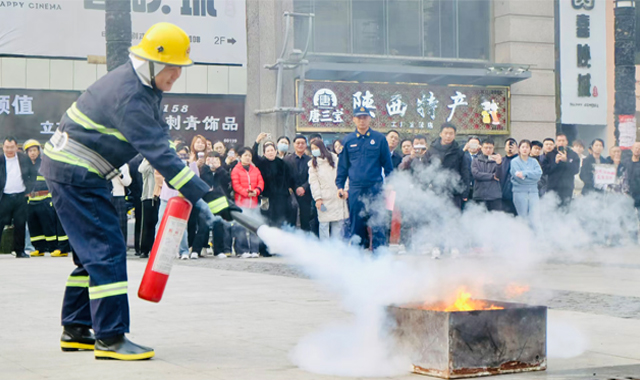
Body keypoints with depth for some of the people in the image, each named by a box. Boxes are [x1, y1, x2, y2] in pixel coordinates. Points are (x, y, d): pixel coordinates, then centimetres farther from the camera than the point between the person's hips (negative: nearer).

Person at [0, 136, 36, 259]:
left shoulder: (24, 159, 6)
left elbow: (33, 174, 10)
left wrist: (29, 189, 2)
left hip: (21, 197, 1)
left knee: (20, 225, 5)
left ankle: (20, 251, 14)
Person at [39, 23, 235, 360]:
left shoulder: (140, 86, 8)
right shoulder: (129, 97, -24)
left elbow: (156, 140, 15)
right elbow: (158, 153, -28)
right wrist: (200, 195, -28)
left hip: (74, 171, 11)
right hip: (74, 173, -11)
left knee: (93, 251, 14)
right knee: (107, 250, -11)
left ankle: (75, 330, 22)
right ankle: (110, 339, -9)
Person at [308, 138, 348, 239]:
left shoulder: (334, 158, 9)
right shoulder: (313, 163, 6)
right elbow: (313, 182, 1)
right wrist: (317, 198, -8)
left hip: (337, 197, 1)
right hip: (324, 199, -1)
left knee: (338, 223, 1)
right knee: (324, 223, -5)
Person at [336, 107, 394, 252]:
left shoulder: (379, 138, 5)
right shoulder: (348, 140, 9)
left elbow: (387, 164, 7)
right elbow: (342, 166, 14)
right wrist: (340, 186, 7)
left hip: (375, 188, -2)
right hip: (355, 189, 2)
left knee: (377, 224, -2)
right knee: (355, 224, 6)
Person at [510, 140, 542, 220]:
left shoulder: (534, 161, 13)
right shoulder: (514, 161, 3)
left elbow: (539, 173, -5)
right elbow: (518, 178, -9)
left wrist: (524, 173, -12)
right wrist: (532, 176, -6)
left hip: (533, 192, 3)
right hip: (520, 192, -3)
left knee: (534, 219, -6)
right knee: (523, 219, -3)